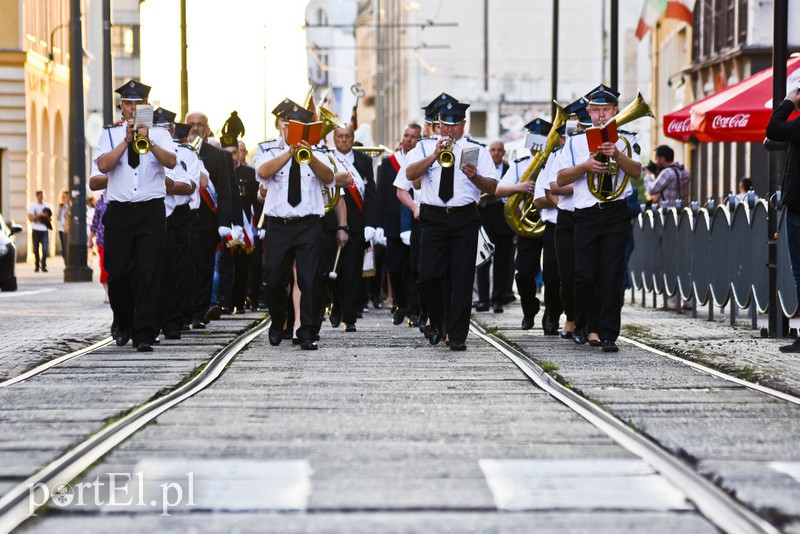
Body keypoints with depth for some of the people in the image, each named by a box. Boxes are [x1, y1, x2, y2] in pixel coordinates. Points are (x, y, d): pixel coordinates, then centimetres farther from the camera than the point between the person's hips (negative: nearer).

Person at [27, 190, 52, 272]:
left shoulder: (47, 206, 11)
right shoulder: (32, 206, 3)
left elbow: (50, 218, 15)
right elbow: (30, 218, -6)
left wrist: (46, 216, -8)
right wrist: (40, 215, -15)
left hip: (44, 229, 1)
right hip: (36, 229, -1)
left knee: (45, 248, -11)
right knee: (36, 249, 4)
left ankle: (44, 266, -9)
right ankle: (37, 266, 16)